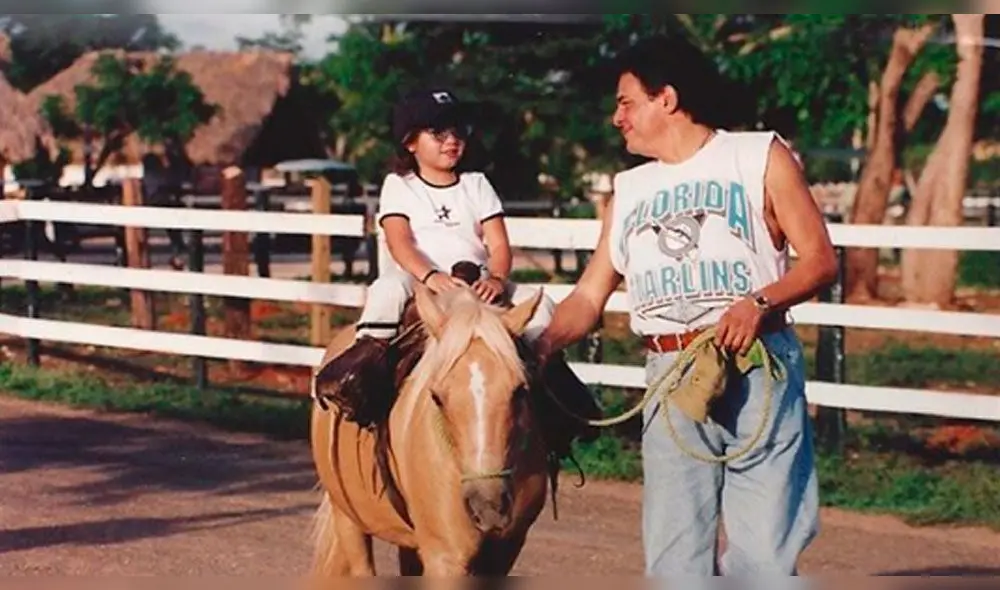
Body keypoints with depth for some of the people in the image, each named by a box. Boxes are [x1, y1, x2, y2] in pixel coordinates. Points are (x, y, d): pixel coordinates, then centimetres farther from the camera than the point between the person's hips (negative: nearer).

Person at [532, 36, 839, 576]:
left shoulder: (760, 157, 7)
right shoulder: (629, 191, 20)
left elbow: (820, 260, 1)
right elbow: (588, 298, 15)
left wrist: (760, 301, -17)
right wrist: (538, 345, -4)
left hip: (759, 367, -4)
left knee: (763, 549, -7)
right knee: (673, 557, 0)